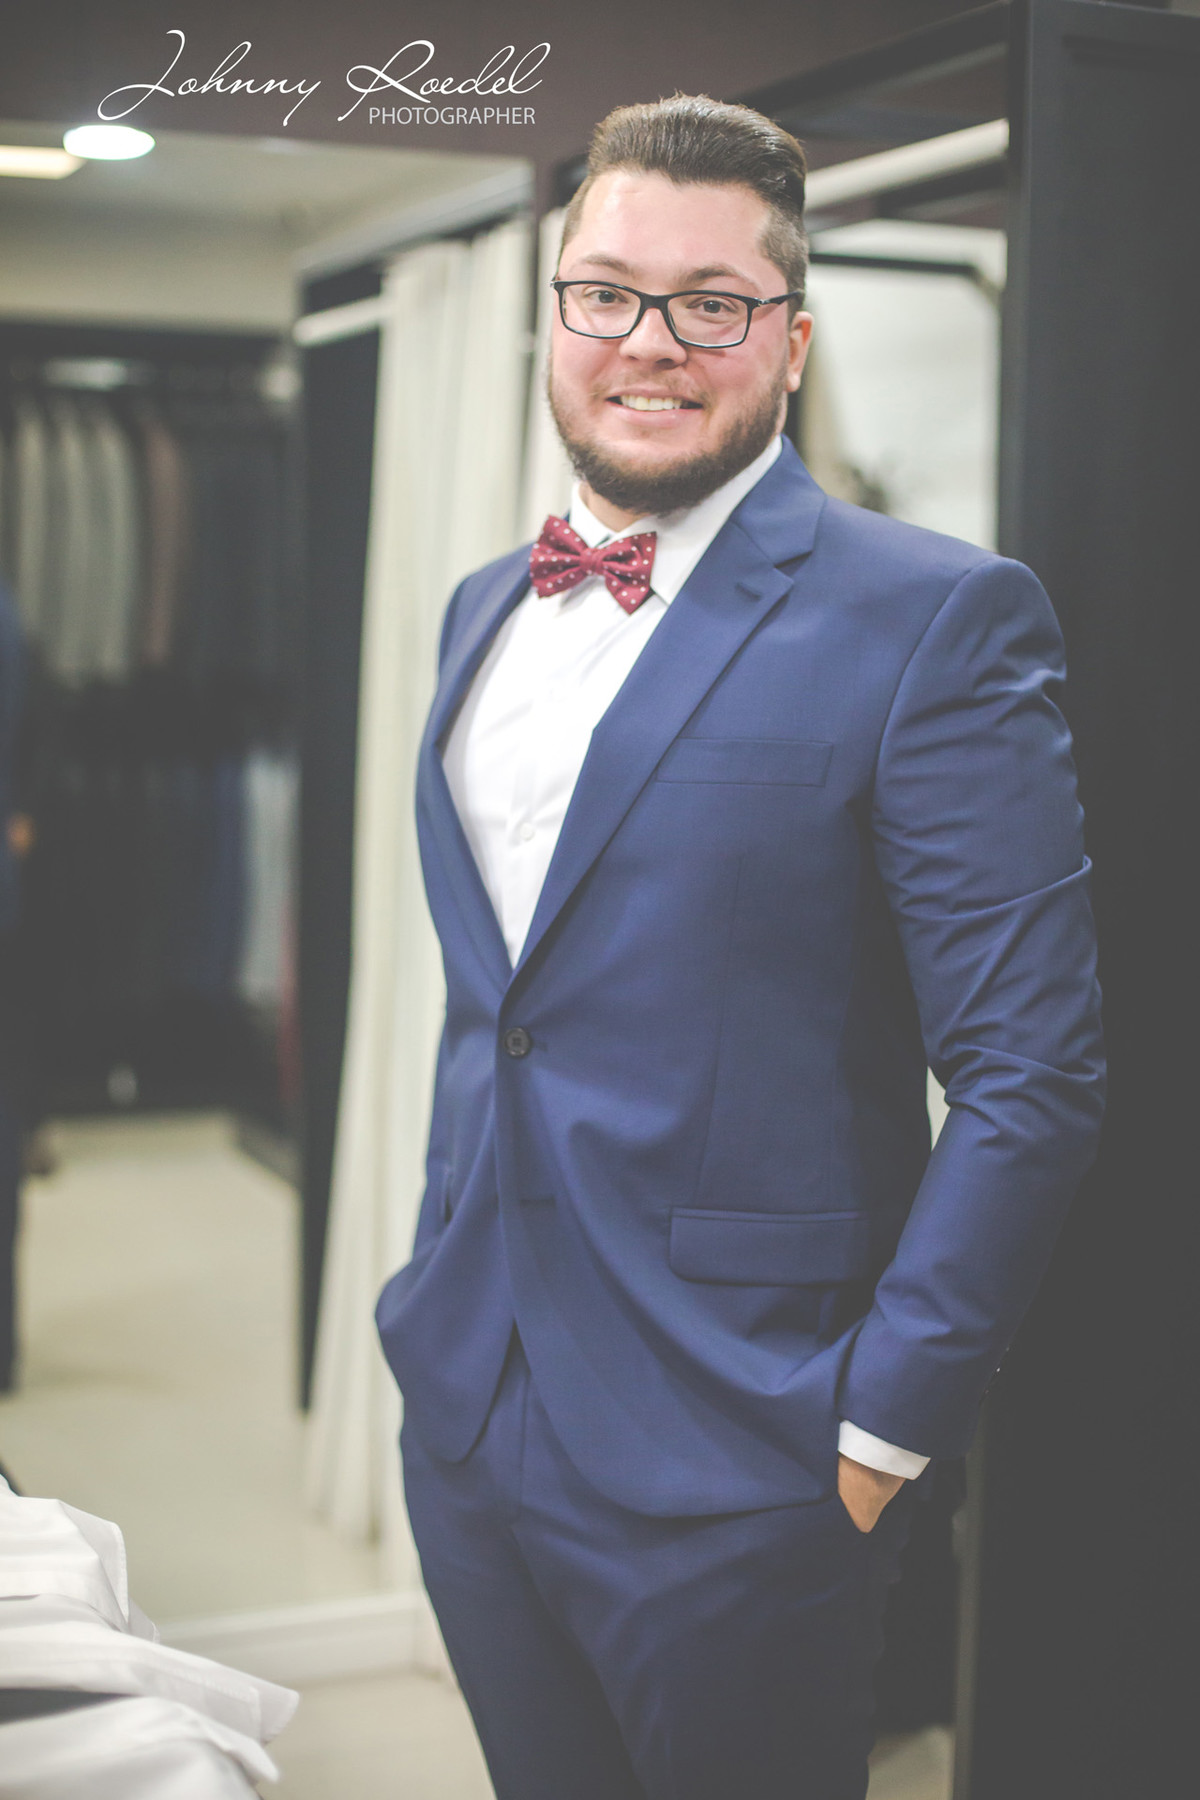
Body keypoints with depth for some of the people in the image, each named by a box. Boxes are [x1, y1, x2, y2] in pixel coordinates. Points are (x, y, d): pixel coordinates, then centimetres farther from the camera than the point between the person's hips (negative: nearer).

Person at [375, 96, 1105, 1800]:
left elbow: (1031, 1073, -14)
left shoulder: (938, 618, -12)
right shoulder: (488, 609, 10)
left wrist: (890, 1421, -14)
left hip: (735, 1456, -6)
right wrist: (440, 1298, 16)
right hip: (466, 1411, 6)